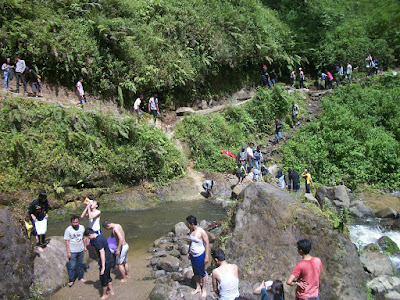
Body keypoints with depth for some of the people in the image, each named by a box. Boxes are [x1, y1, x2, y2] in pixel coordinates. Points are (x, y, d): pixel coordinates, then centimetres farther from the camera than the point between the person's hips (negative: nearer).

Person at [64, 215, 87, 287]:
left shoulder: (82, 228, -3)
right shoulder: (68, 230, -16)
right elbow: (67, 241, -13)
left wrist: (85, 247, 10)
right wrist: (68, 252, -13)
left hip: (81, 250, 4)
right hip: (72, 252, -4)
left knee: (80, 264, 17)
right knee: (72, 266, 1)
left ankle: (80, 277, 32)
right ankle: (71, 280, 15)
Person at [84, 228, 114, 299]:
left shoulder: (97, 241, -24)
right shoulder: (100, 236, 6)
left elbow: (102, 253, -25)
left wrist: (103, 267, -22)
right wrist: (100, 261, 26)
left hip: (106, 261, -9)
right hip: (110, 258, 9)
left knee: (103, 279, 8)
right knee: (108, 276, 24)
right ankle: (111, 291, 39)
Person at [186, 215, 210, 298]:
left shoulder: (202, 232, -24)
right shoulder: (191, 230, -2)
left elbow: (207, 244, -19)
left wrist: (206, 257, -18)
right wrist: (189, 252, 17)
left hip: (200, 255, -7)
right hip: (192, 255, 7)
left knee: (202, 272, 10)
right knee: (195, 272, 19)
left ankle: (204, 289, 28)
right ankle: (198, 288, 37)